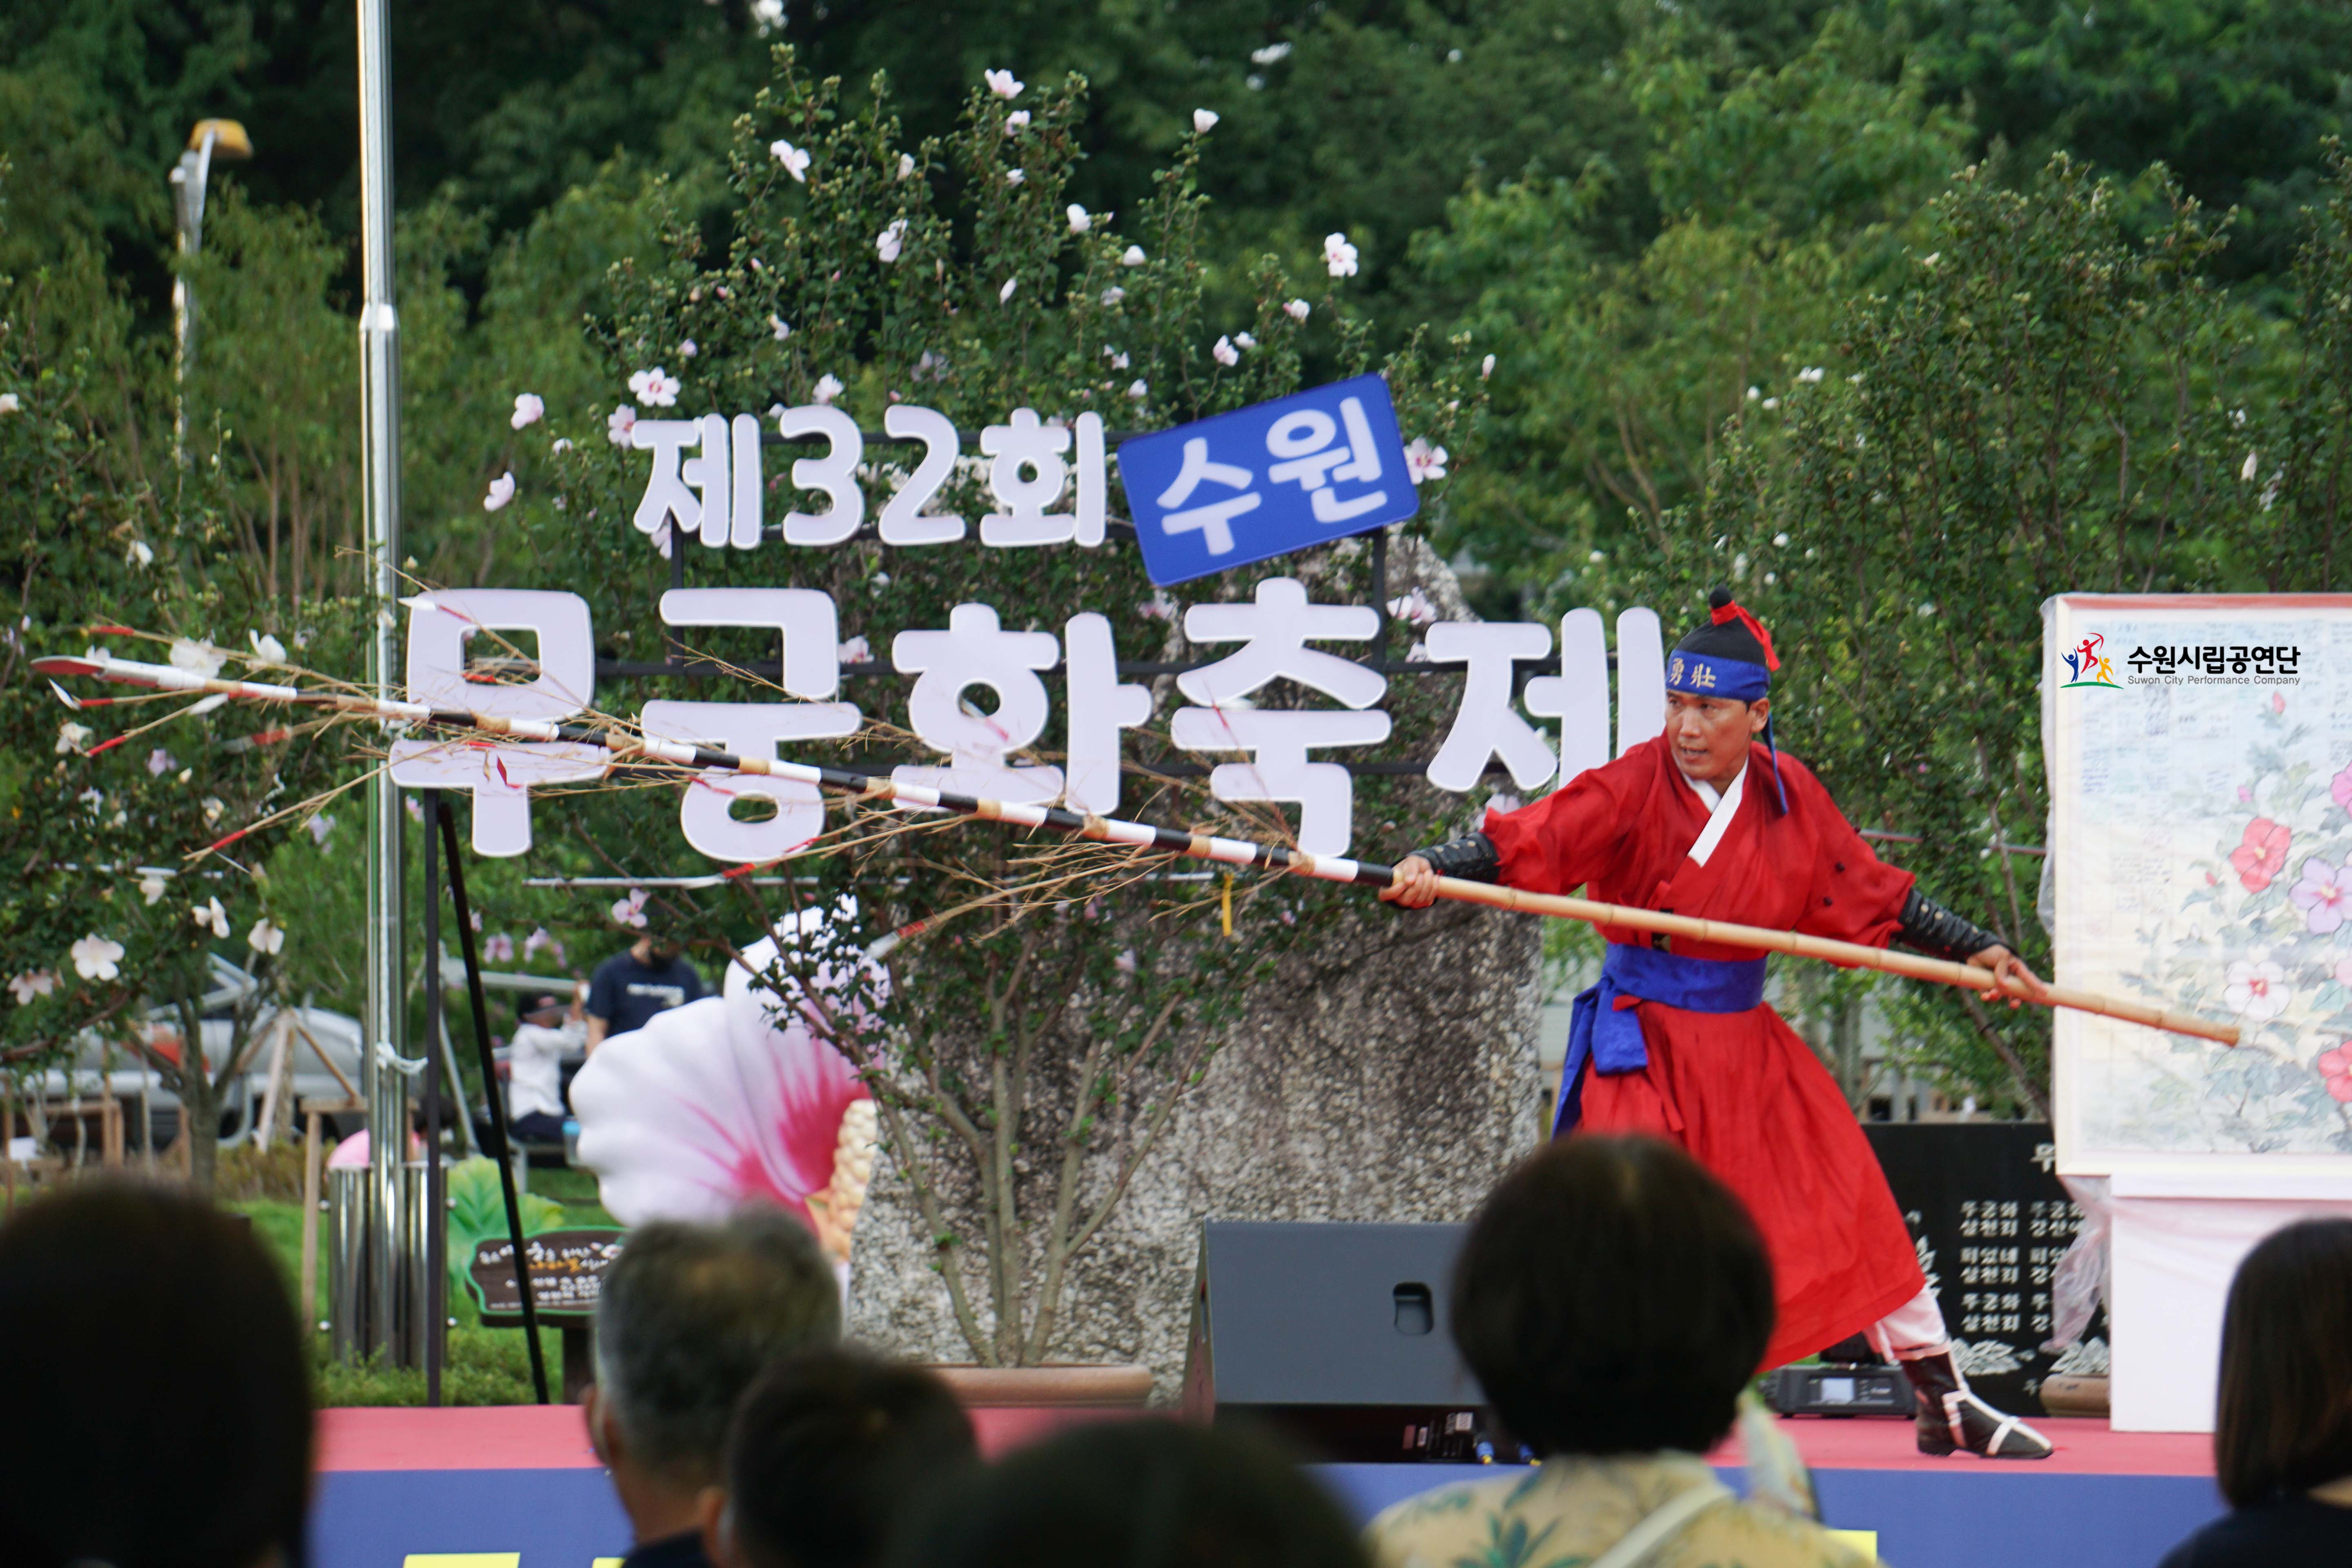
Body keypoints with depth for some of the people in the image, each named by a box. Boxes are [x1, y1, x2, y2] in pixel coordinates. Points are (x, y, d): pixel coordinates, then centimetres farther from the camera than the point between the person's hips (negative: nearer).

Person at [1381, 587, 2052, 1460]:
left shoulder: (1790, 796, 1)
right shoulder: (1636, 788, -13)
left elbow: (1873, 899, 12)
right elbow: (1524, 844, -23)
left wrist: (1975, 950, 9)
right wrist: (1432, 870, -40)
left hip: (1749, 1046, 4)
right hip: (1644, 1043, -4)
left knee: (1854, 1208, 7)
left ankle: (1945, 1402, 20)